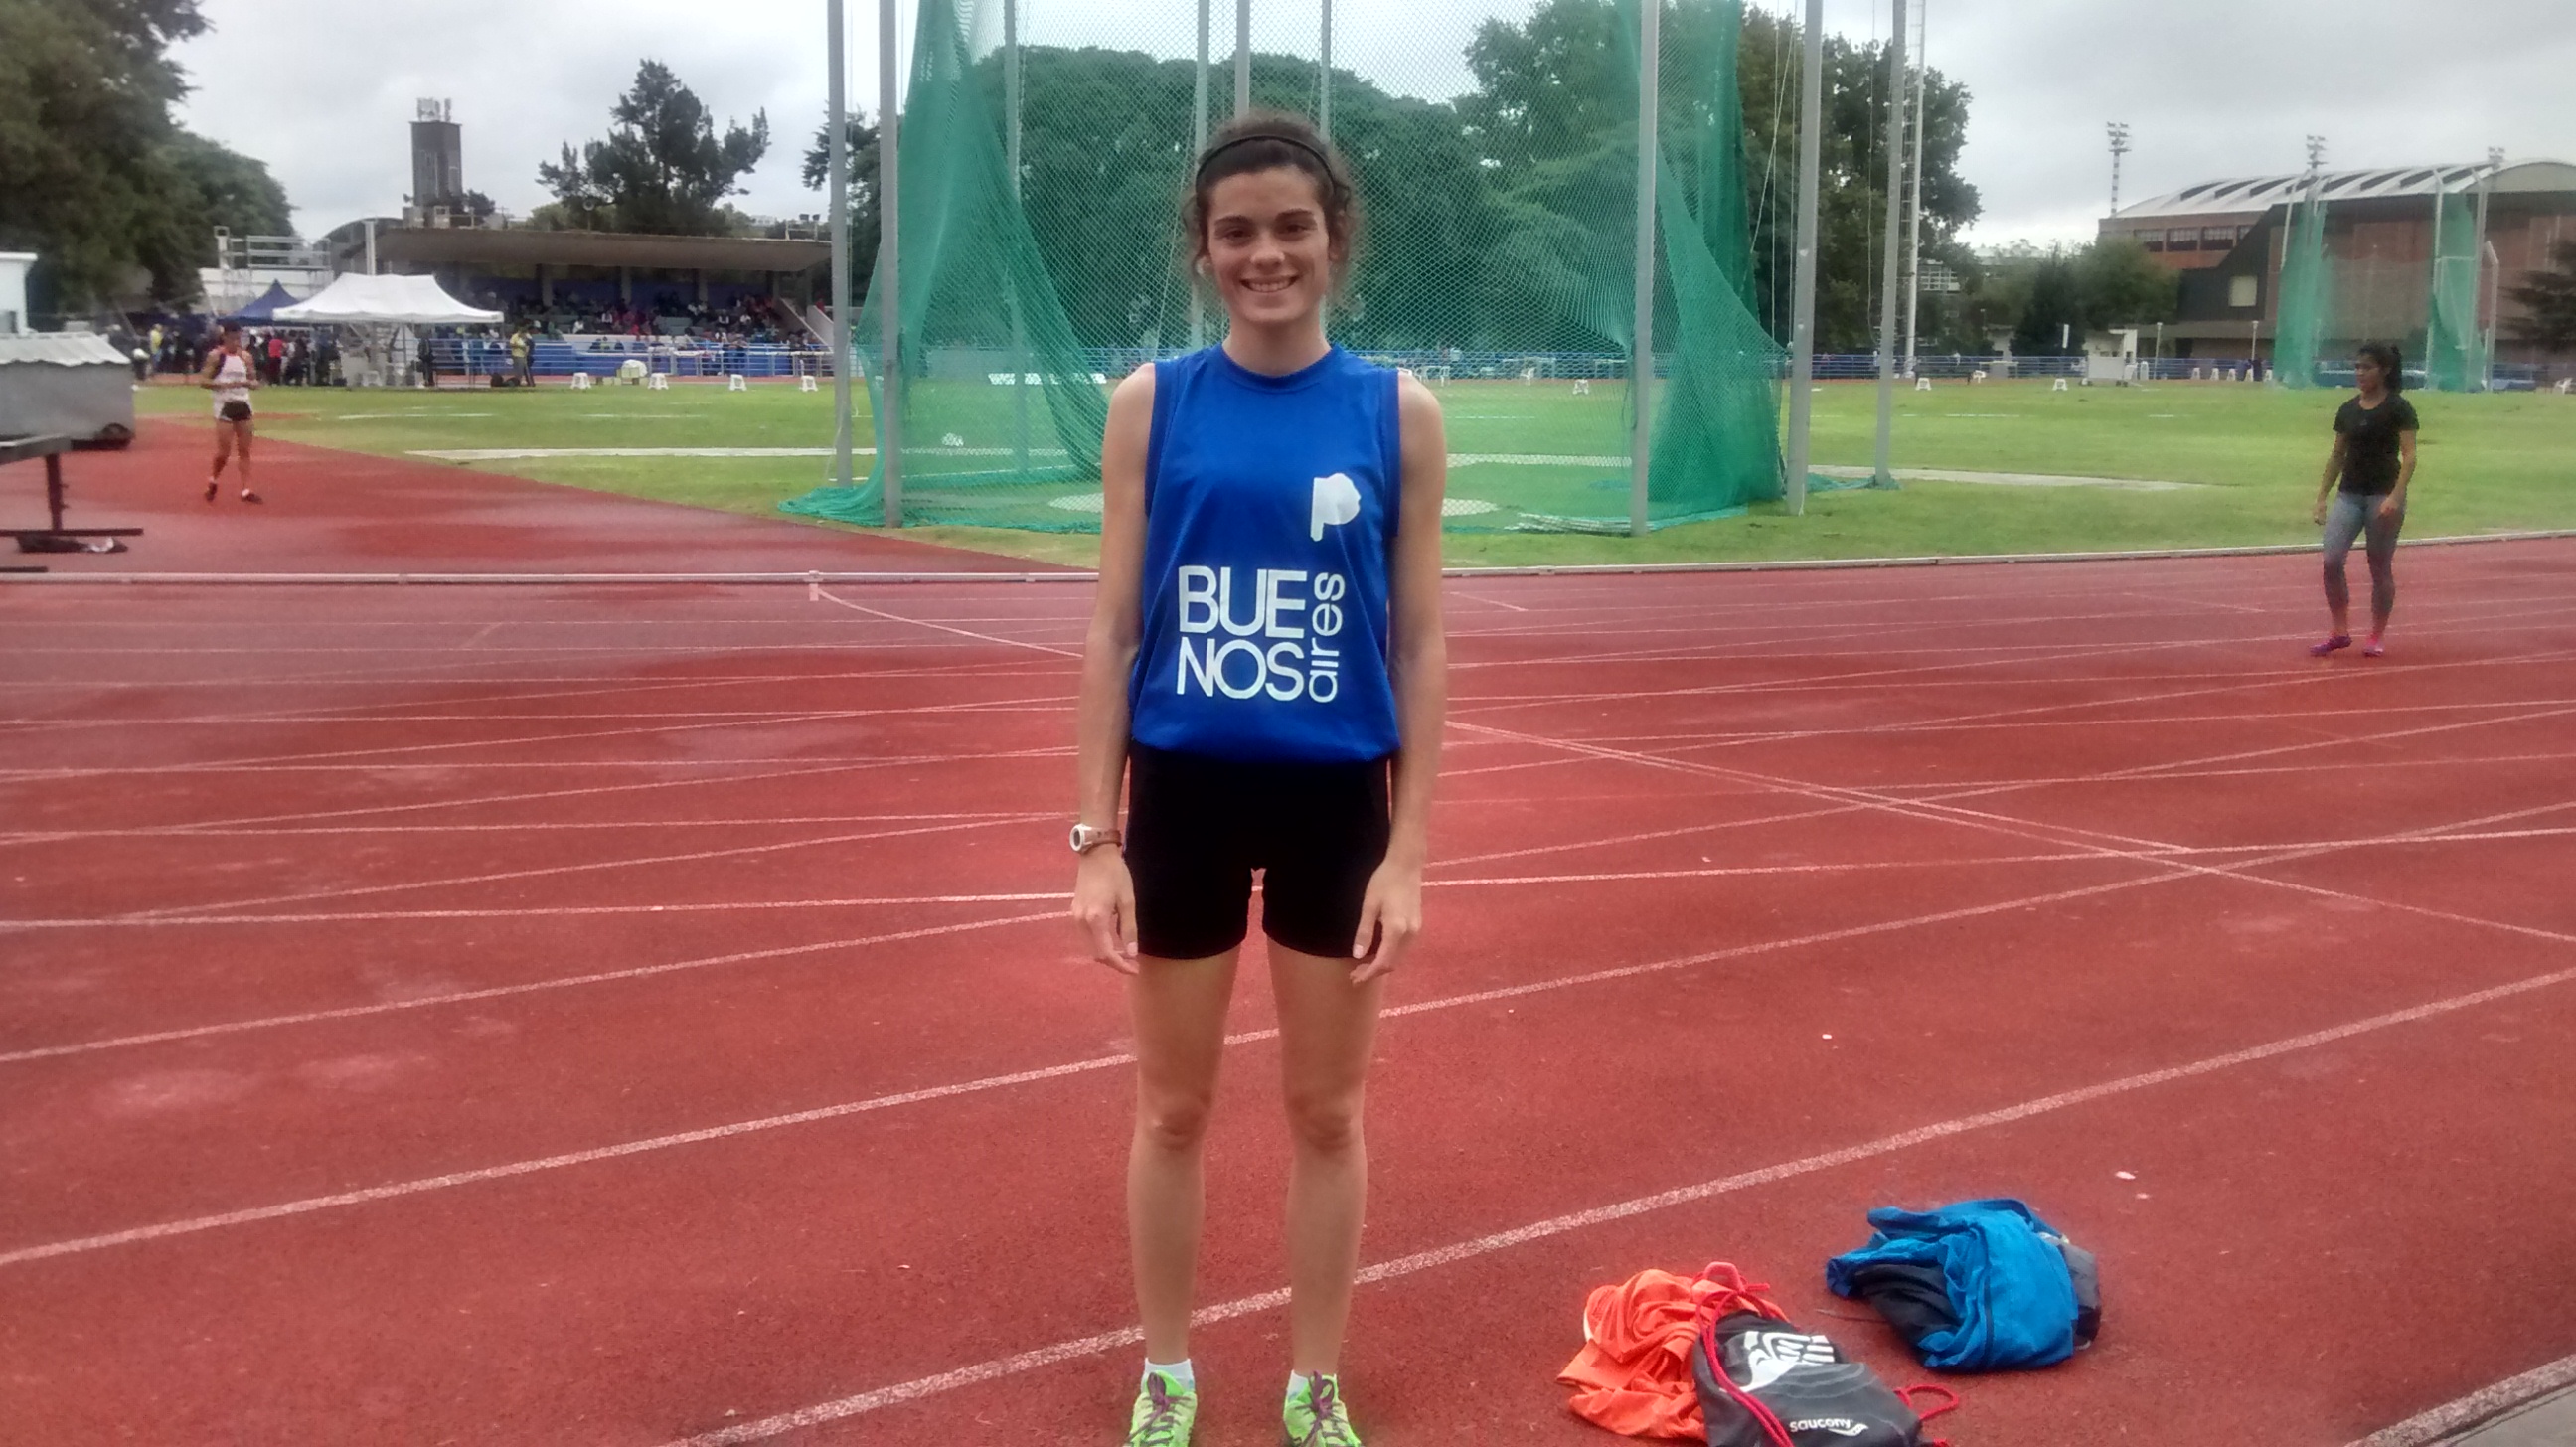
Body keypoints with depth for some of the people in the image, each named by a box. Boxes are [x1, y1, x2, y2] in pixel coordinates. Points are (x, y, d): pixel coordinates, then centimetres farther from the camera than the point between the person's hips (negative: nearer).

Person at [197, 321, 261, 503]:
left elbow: (255, 381, 12)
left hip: (243, 405, 4)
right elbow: (202, 380, -8)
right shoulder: (216, 356, -4)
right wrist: (224, 384, -21)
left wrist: (250, 383, -11)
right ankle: (213, 479, 20)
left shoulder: (245, 356, 8)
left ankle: (246, 490, 2)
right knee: (224, 451, -7)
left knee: (245, 450, 1)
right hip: (225, 406, -4)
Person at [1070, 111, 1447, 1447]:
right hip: (1184, 795, 0)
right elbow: (1114, 629, -1)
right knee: (1171, 1108, 13)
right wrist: (1094, 836, -4)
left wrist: (1410, 848, -4)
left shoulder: (1399, 413, -4)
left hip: (1336, 803, 0)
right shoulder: (1151, 402, -3)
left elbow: (1419, 646, -1)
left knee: (1326, 1110, 13)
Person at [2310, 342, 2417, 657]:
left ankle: (2378, 636, 16)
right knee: (2331, 561, -8)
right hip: (2349, 494, 5)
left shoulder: (2399, 408, -6)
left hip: (2383, 496, -5)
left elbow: (2409, 456, -11)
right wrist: (2322, 496, 11)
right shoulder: (2348, 409, 9)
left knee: (2380, 567, 3)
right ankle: (2340, 631, 5)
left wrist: (2395, 496, -23)